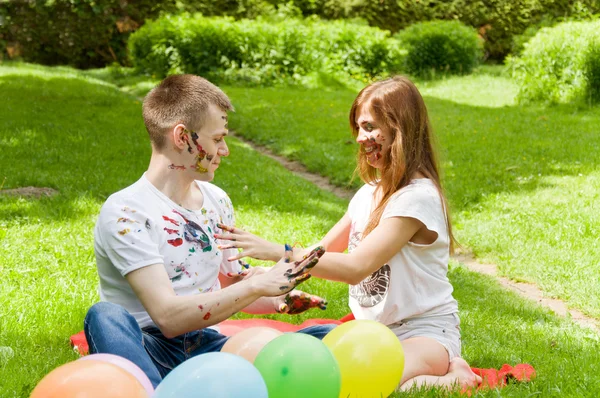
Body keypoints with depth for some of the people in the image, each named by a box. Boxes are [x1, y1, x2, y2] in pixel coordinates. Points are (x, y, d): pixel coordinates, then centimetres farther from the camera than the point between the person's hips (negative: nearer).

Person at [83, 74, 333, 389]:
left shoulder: (217, 201, 13)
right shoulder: (125, 212, -11)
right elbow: (168, 317, -21)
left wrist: (278, 300, 1)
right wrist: (259, 284, -20)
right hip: (145, 351, -6)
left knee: (326, 336, -14)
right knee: (107, 316, -38)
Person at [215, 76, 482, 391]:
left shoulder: (417, 197, -19)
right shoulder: (370, 192, 9)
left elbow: (356, 267, -26)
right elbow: (324, 250, 11)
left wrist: (275, 251, -29)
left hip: (426, 332, -8)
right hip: (372, 328, 8)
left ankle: (452, 376, -6)